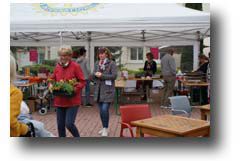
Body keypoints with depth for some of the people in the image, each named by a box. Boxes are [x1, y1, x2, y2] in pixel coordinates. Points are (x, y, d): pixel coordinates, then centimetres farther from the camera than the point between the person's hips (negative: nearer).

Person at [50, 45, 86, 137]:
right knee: (60, 125, 10)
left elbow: (82, 82, -6)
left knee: (69, 124, -9)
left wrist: (74, 89, -20)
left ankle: (77, 138, 21)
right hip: (59, 100, 5)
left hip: (72, 101, -5)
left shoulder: (75, 66, -7)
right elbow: (52, 79, 19)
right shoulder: (57, 66, 8)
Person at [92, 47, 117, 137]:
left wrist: (102, 75, -16)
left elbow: (114, 76, -13)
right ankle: (104, 127, 26)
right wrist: (96, 74, -13)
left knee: (105, 109, -12)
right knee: (101, 110, 11)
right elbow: (93, 76, 9)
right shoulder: (97, 63, 12)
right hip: (98, 90, 5)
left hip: (107, 90, -5)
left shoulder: (112, 63, -4)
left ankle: (106, 129, 2)